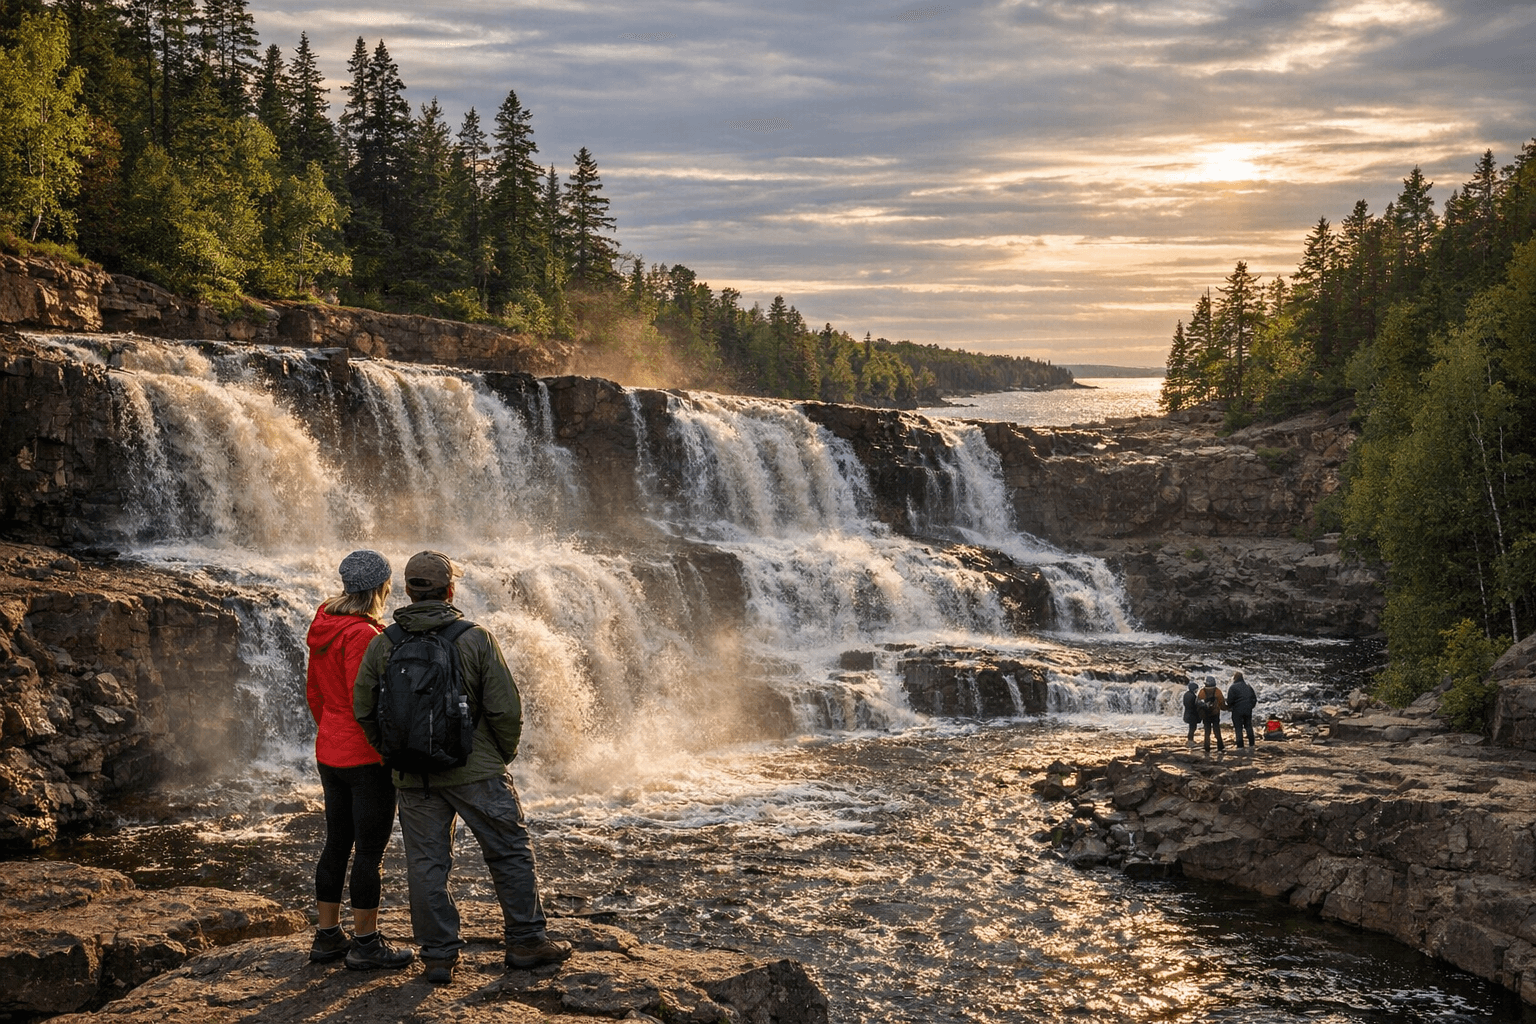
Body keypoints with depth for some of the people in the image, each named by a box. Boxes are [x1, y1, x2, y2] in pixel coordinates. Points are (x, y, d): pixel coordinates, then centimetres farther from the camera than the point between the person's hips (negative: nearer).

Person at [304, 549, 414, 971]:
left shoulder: (323, 629, 7)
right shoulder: (362, 634, -19)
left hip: (330, 752, 9)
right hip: (367, 758, -9)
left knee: (337, 844, 16)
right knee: (370, 850, 0)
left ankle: (327, 936, 24)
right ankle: (366, 943, 7)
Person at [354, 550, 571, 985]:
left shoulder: (382, 645, 0)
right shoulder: (476, 639, -9)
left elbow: (363, 710, 4)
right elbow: (505, 708, -10)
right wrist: (505, 754, 7)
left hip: (413, 779, 3)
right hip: (475, 770, -3)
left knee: (426, 863, 10)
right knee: (510, 852, 10)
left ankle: (438, 955, 13)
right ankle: (525, 941, 16)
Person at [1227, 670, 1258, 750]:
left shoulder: (1232, 687, -10)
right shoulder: (1248, 686, 9)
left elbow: (1230, 701, -14)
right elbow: (1254, 698, 14)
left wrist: (1229, 706, 6)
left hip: (1237, 710, -5)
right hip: (1248, 710, 5)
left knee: (1238, 728, 1)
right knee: (1249, 726, 15)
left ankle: (1240, 746, -2)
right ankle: (1251, 745, 15)